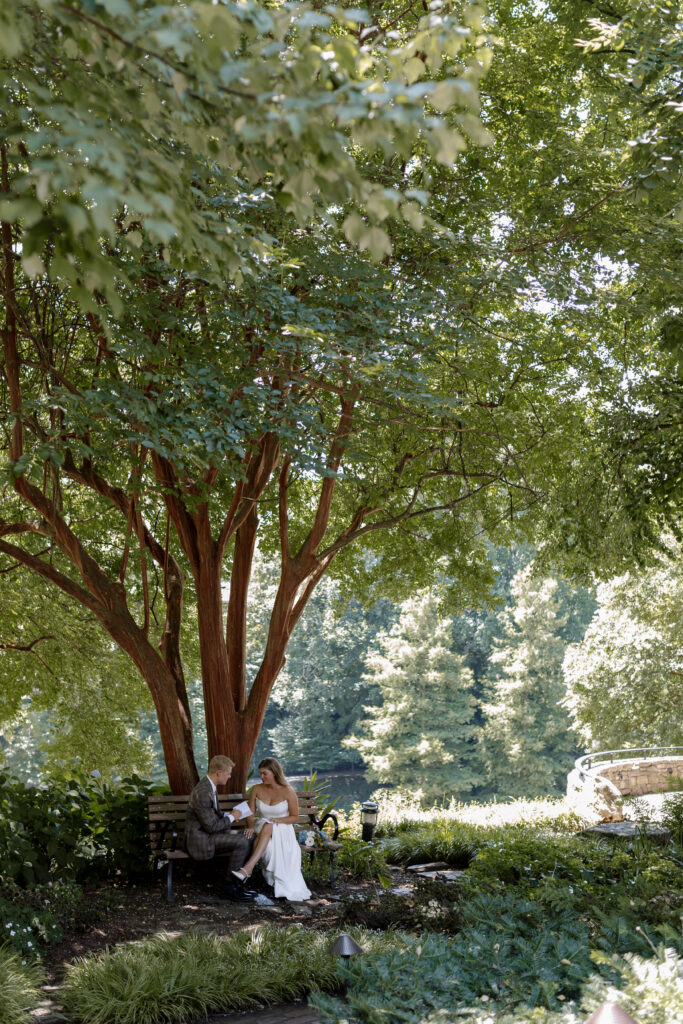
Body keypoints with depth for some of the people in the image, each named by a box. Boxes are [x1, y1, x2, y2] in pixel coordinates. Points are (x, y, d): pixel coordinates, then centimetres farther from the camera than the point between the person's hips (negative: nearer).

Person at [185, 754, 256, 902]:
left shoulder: (210, 786, 6)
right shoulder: (203, 793, -26)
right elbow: (211, 826, -22)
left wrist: (228, 815, 3)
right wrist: (231, 817, -8)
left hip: (208, 833, 10)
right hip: (200, 839, -10)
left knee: (247, 838, 3)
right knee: (242, 843, -21)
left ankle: (237, 882, 7)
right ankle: (230, 886, -8)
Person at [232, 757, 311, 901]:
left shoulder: (287, 791, -6)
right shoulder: (257, 789, 4)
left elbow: (295, 817, 0)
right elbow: (251, 813, 3)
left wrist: (277, 820, -17)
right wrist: (250, 827, -19)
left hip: (282, 830, -2)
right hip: (262, 830, 2)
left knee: (268, 827, -38)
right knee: (266, 825, -36)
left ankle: (248, 868, -51)